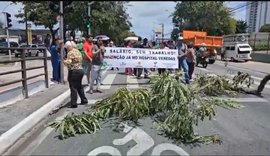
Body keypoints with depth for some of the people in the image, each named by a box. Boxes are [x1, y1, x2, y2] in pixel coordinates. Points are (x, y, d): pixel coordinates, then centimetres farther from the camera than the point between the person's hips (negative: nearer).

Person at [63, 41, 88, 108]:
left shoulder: (71, 53, -12)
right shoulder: (78, 51, 15)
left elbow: (68, 62, -22)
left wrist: (64, 61, -2)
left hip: (74, 71, -9)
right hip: (81, 70, 9)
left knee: (73, 88, -2)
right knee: (79, 86, 21)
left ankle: (74, 104, 2)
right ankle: (84, 100, 29)